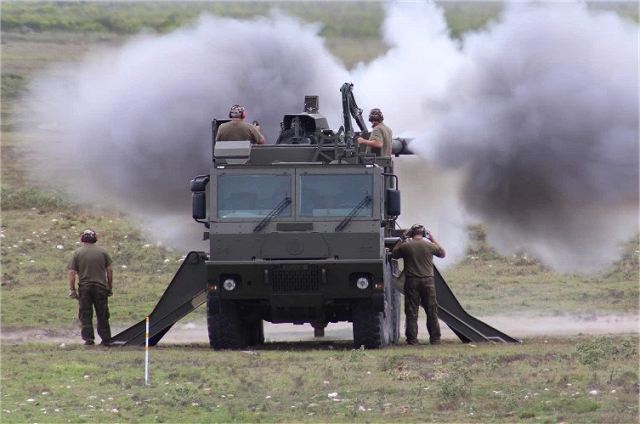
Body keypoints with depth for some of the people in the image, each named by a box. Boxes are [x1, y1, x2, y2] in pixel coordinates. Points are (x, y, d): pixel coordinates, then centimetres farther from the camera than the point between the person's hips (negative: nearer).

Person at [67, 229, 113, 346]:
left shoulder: (77, 253, -1)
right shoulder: (102, 252, 4)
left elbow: (72, 273, -5)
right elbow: (109, 270, 6)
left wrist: (72, 289, 0)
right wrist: (110, 287, 14)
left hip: (84, 288, -2)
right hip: (101, 287, 2)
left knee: (85, 315, 4)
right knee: (102, 315, 9)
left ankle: (88, 338, -3)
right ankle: (106, 339, 10)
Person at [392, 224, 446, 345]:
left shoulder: (405, 246, -4)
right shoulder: (430, 246, -1)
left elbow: (394, 254, 13)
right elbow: (442, 253, 16)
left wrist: (401, 240, 17)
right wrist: (433, 240, 22)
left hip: (411, 281, -1)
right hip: (428, 281, 1)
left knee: (411, 312, 3)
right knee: (432, 311, 8)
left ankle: (412, 339, -1)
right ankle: (435, 338, 9)